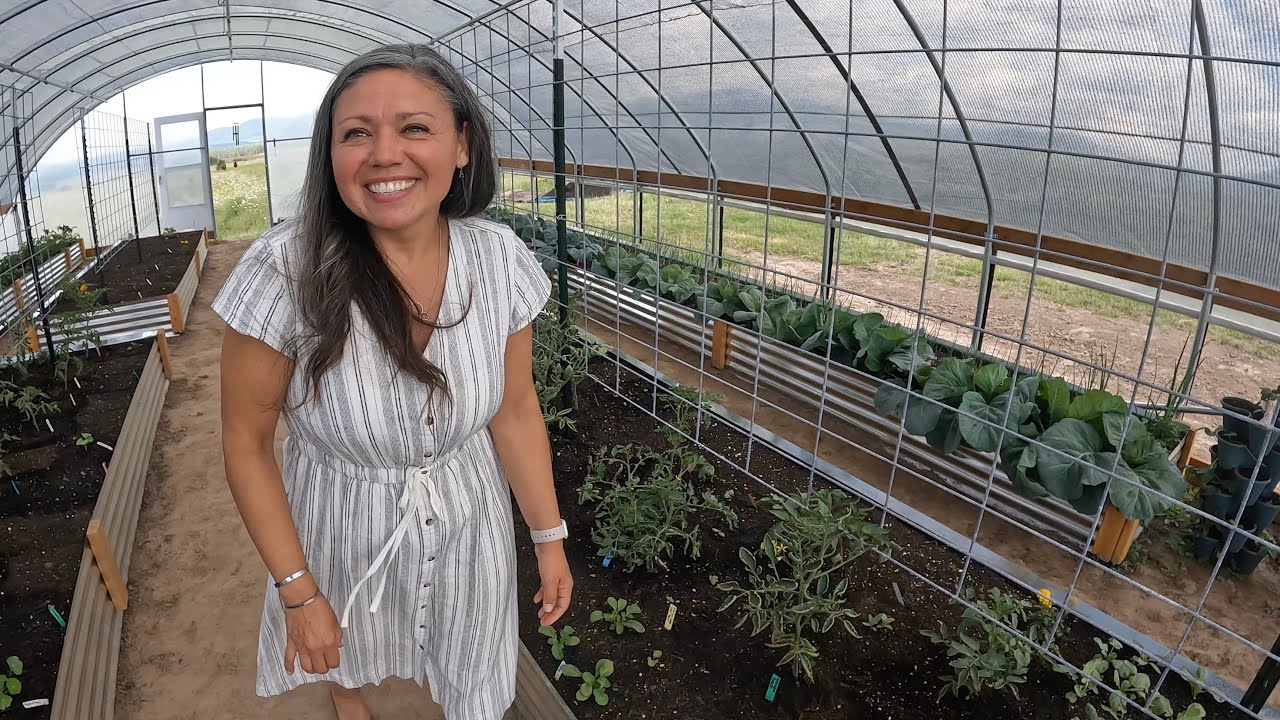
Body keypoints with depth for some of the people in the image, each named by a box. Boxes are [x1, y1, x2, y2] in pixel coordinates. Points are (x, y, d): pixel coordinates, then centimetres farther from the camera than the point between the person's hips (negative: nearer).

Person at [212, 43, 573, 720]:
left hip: (468, 522, 1)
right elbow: (246, 443, -16)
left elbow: (515, 410, -7)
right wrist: (298, 591, -12)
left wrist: (549, 538, -2)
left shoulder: (498, 259, -19)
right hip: (342, 528, 0)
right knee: (343, 652, 31)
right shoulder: (286, 271, -27)